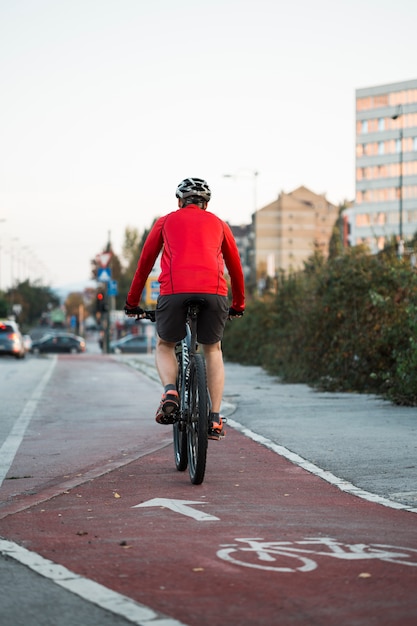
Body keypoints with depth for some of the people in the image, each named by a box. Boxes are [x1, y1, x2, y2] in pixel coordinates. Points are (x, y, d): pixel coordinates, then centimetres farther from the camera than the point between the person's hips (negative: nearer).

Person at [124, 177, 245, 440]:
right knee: (213, 350, 23)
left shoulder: (166, 221, 24)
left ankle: (170, 391, -6)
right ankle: (215, 418, 11)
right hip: (214, 292, 1)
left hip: (174, 291, -1)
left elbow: (145, 263, 26)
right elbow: (236, 267, 34)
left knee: (165, 345, 24)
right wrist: (239, 305, 47)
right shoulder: (218, 223, 27)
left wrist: (132, 303, 36)